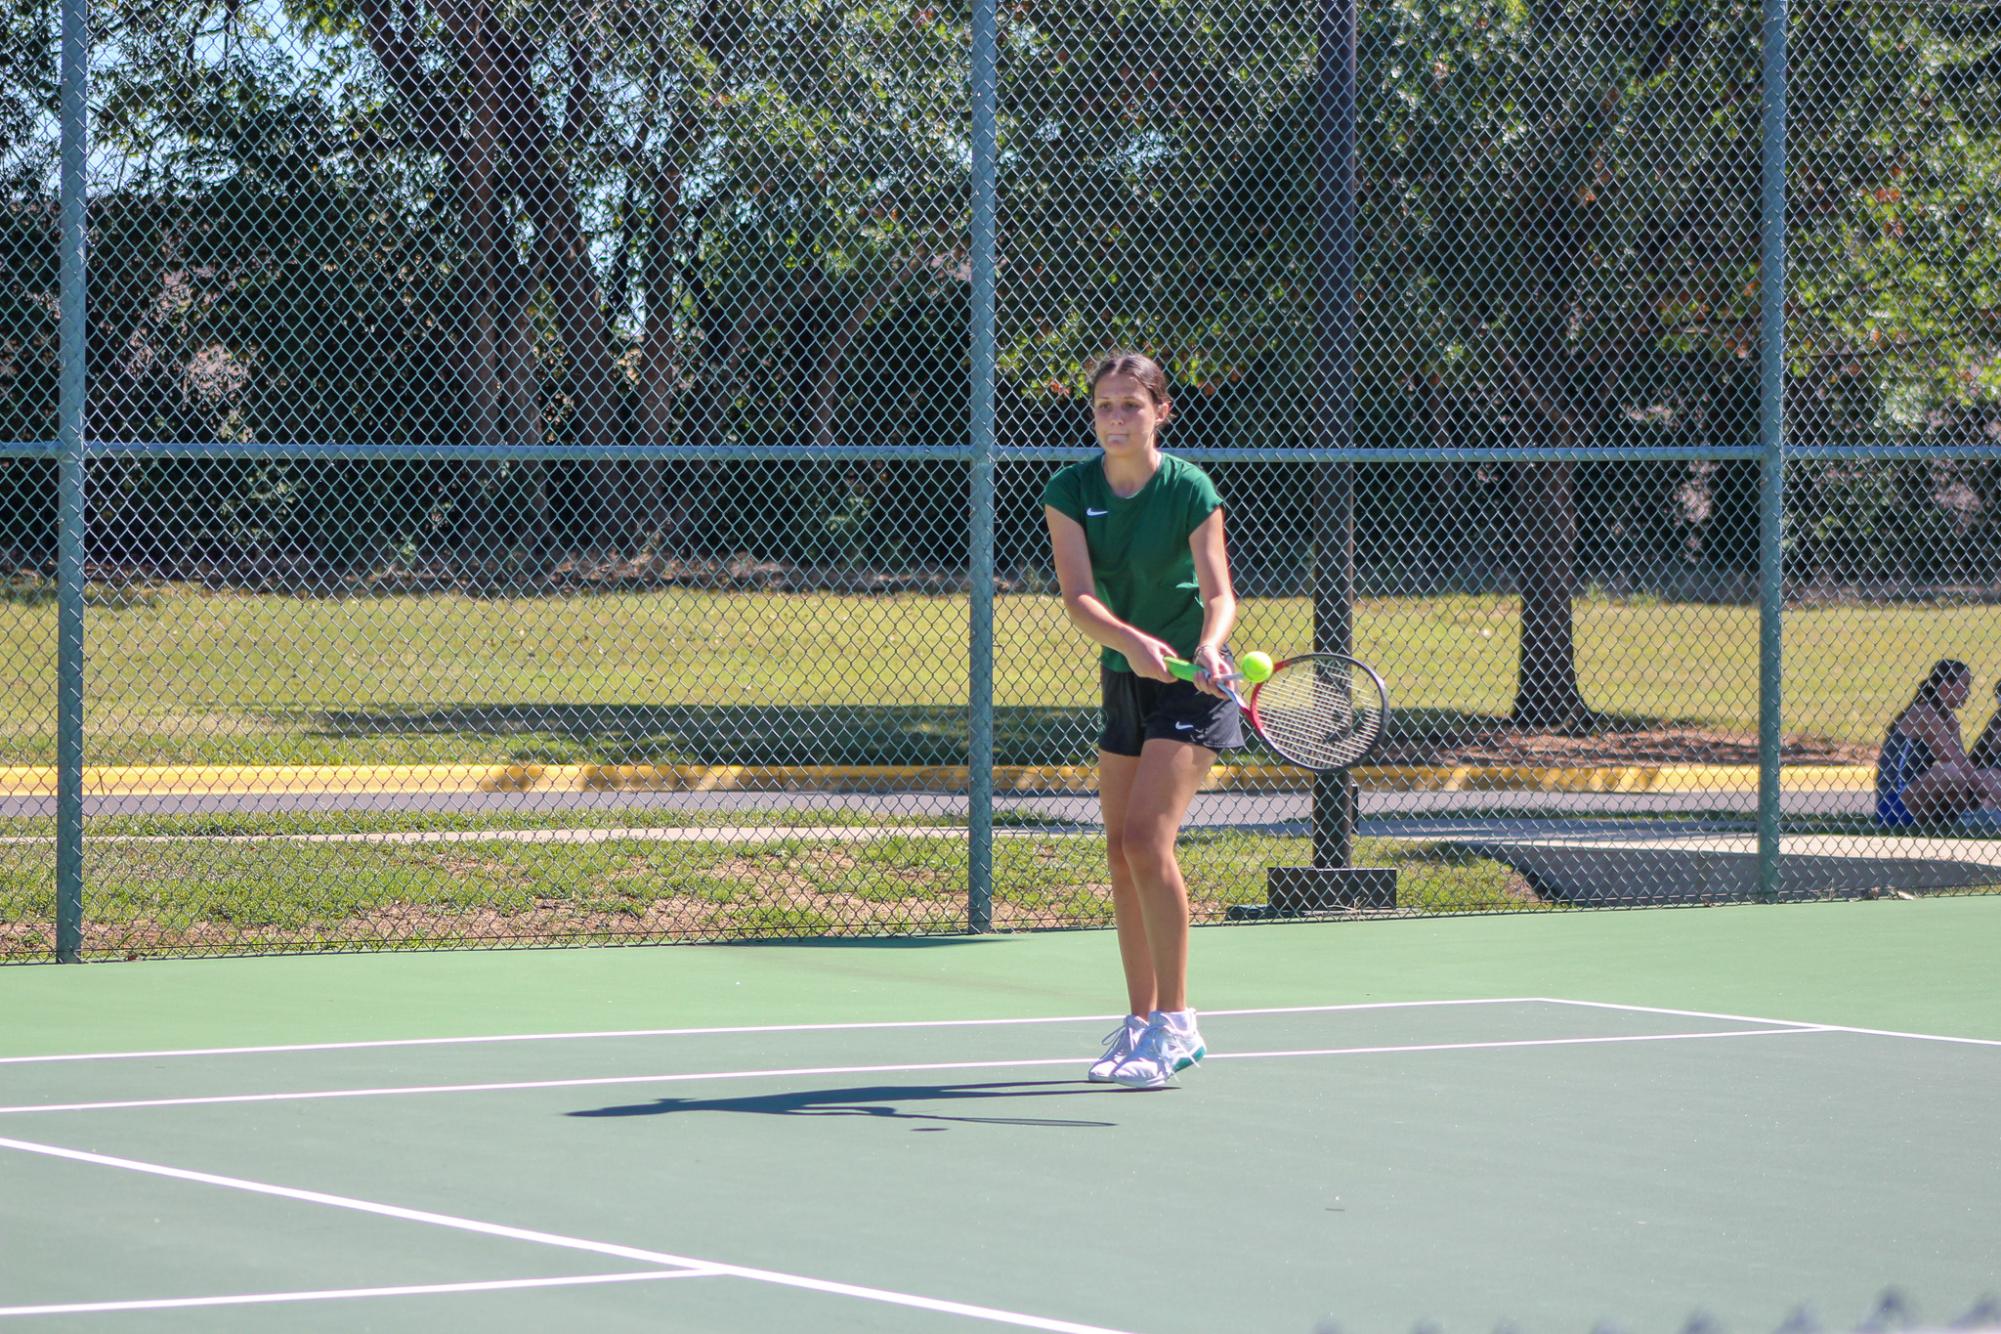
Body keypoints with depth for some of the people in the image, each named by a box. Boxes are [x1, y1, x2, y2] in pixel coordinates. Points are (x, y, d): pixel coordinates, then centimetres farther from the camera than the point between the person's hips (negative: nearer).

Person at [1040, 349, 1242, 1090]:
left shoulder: (1190, 491, -15)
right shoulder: (1070, 494, -6)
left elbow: (1218, 591, -21)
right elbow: (1078, 598, -17)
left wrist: (1209, 645, -42)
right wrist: (1132, 641, -36)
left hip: (1191, 682, -5)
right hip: (1123, 680, 5)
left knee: (1147, 839, -18)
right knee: (1121, 853, 6)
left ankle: (1175, 1023, -13)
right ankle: (1140, 1023, 16)